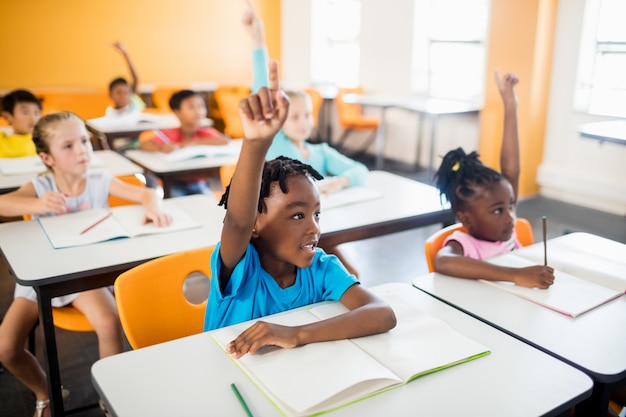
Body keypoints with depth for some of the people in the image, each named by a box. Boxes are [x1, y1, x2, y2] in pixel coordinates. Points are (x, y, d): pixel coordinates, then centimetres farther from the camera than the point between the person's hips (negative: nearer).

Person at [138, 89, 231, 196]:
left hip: (199, 183, 1)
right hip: (175, 184, -1)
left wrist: (195, 142, -31)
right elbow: (143, 143, -23)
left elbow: (225, 141, -27)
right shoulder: (169, 134, -12)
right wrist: (161, 148, -46)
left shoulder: (206, 132, -9)